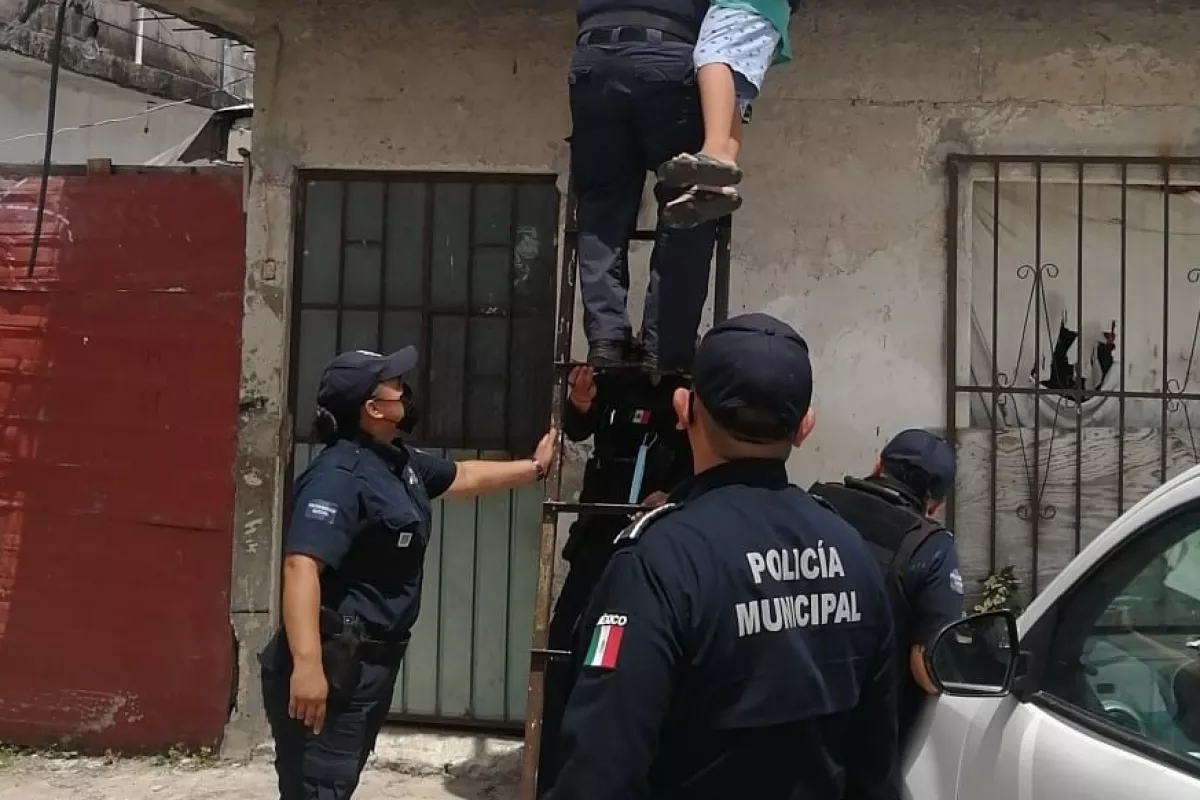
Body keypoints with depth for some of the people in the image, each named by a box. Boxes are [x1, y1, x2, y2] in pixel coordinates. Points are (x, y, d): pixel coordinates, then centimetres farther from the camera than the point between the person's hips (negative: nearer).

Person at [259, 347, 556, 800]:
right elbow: (301, 566, -32)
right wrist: (307, 664, -40)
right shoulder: (339, 476, -21)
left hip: (373, 660, 10)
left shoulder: (400, 463, 11)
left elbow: (463, 477, 30)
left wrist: (534, 468, 31)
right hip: (335, 663, -10)